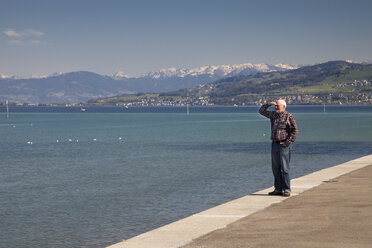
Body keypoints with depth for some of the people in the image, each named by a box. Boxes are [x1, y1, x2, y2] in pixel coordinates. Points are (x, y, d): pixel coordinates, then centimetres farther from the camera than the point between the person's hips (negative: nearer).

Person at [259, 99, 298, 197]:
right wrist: (269, 104, 2)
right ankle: (278, 189, 14)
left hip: (284, 145, -7)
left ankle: (286, 190, -3)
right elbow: (261, 111, 18)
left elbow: (295, 130, -10)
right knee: (275, 168, 8)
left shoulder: (289, 116, -7)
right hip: (275, 144, 7)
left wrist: (287, 142, -14)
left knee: (284, 168, -7)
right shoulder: (273, 114, 12)